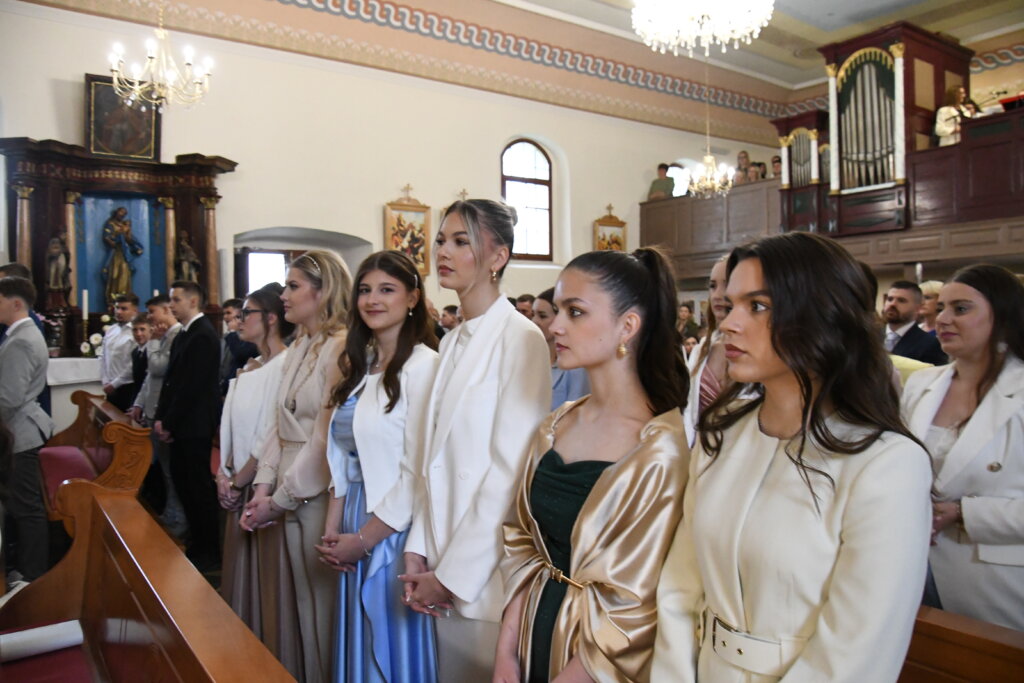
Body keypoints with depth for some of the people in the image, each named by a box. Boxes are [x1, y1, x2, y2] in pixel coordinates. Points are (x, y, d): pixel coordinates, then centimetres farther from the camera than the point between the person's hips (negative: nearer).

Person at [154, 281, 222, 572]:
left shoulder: (204, 335, -15)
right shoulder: (183, 335, 14)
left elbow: (192, 386, -19)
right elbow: (170, 380, 14)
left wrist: (169, 423, -13)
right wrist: (160, 418, 5)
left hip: (196, 427, -9)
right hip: (180, 427, 9)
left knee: (200, 488, -1)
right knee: (182, 483, 15)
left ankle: (210, 553, 12)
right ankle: (197, 543, 28)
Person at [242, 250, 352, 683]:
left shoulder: (340, 348, -15)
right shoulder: (298, 349, 11)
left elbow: (326, 437, -18)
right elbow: (281, 426, 11)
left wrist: (281, 499, -12)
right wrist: (264, 486, 2)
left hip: (320, 495, -7)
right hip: (290, 496, 7)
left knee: (323, 603, 7)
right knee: (303, 602, 17)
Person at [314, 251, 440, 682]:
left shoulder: (423, 366, -15)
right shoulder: (360, 366, 10)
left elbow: (419, 472, -19)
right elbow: (343, 460, 11)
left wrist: (364, 538, -12)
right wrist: (332, 531, 3)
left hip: (394, 530, -7)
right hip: (354, 529, 7)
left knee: (391, 647, 9)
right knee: (358, 644, 19)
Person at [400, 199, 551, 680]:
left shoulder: (520, 339, -14)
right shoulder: (451, 343, 9)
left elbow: (510, 469, -18)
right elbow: (436, 459, 9)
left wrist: (454, 573, -14)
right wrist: (419, 550, 3)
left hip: (489, 568, -6)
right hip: (445, 567, 7)